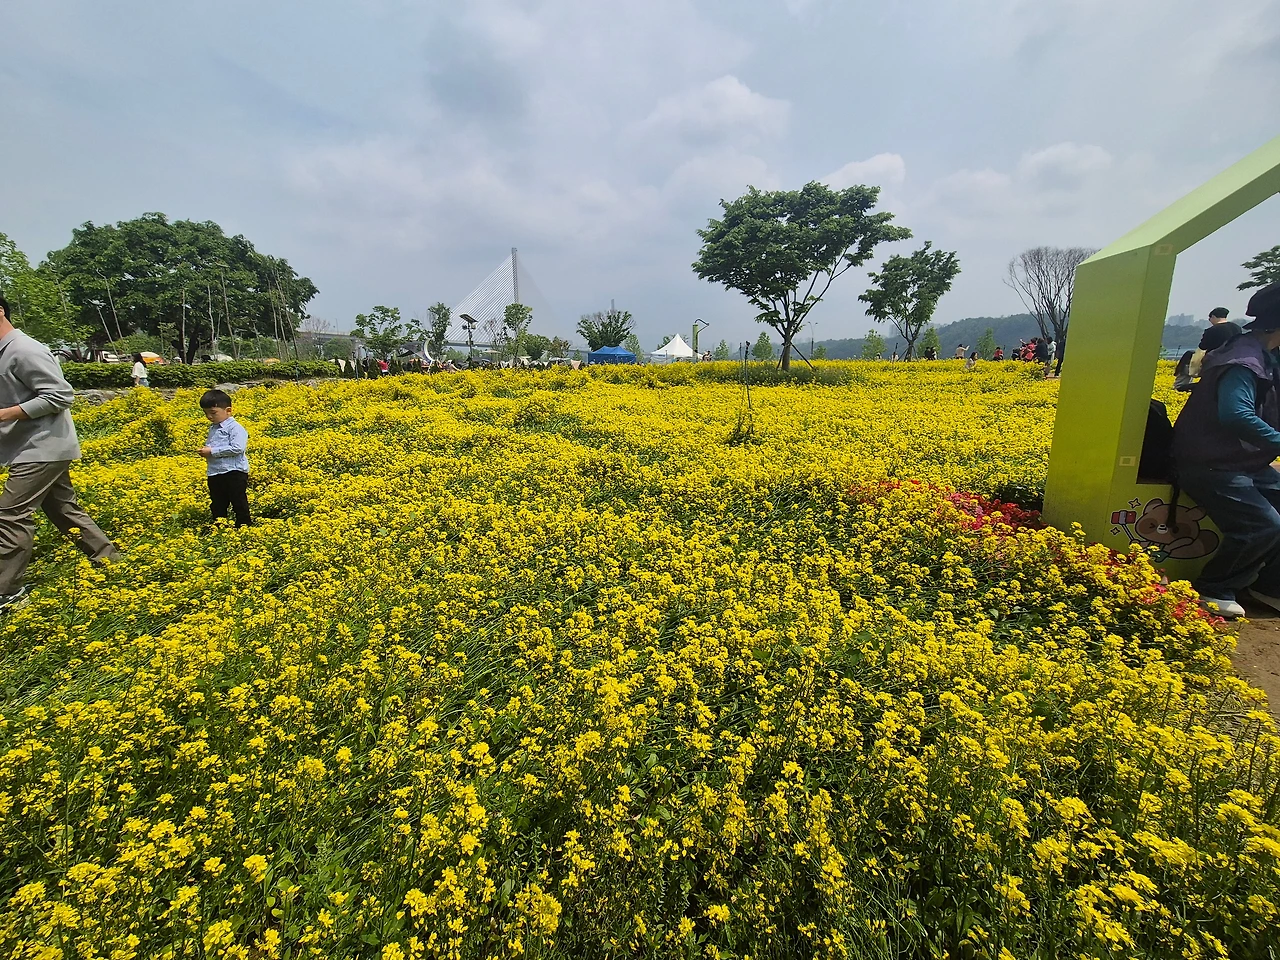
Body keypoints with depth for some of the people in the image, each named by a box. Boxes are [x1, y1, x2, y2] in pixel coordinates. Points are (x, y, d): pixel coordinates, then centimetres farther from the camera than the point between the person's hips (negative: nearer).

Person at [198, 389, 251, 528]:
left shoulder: (235, 428, -10)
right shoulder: (212, 428, 16)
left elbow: (237, 448, -22)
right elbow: (210, 445, 27)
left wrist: (212, 451, -18)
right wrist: (205, 450, 3)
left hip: (234, 473, -9)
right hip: (215, 474, 9)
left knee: (239, 505, 0)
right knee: (217, 508, 16)